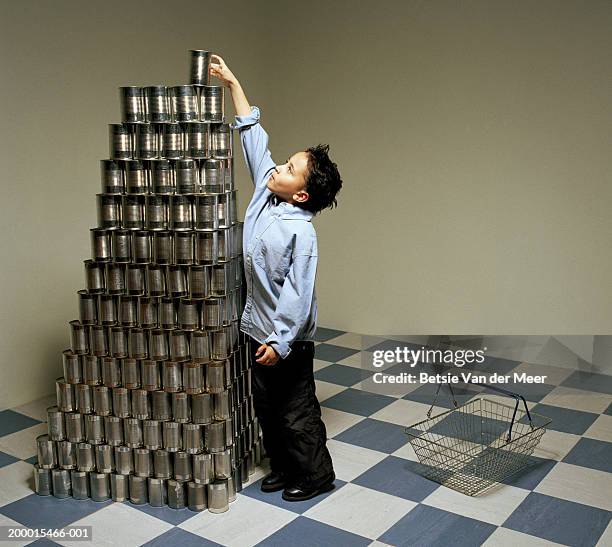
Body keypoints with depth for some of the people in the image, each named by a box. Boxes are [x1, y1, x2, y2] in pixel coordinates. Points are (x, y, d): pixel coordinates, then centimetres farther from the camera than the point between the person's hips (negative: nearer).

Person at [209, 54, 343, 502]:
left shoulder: (300, 230, -23)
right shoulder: (265, 190, -2)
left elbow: (298, 293, -24)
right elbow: (253, 137, 5)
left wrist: (281, 343, -24)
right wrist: (232, 83, 6)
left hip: (288, 338, -8)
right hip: (260, 329, 8)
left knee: (297, 412, 8)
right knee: (266, 408, 20)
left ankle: (316, 474, 28)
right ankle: (283, 466, 38)